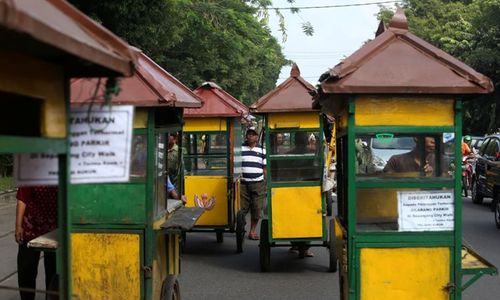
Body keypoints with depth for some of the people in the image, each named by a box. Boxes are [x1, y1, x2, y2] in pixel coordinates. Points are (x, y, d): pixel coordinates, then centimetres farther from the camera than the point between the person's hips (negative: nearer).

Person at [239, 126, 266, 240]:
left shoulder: (262, 150, 9)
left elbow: (265, 168, 12)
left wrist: (266, 183, 7)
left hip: (258, 184, 1)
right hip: (243, 183, -1)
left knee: (257, 208, 1)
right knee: (242, 208, -2)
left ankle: (252, 231, 11)